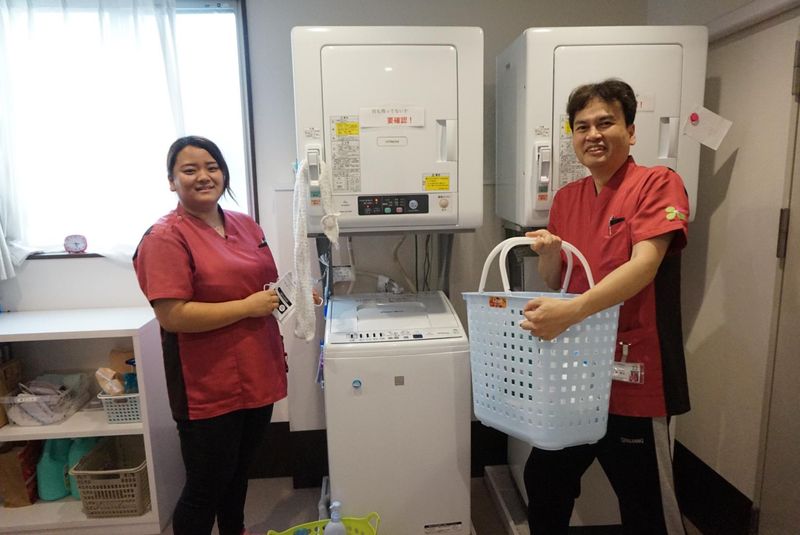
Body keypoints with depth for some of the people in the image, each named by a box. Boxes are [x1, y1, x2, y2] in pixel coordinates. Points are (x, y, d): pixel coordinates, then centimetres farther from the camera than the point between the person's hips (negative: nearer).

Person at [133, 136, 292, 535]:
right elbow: (172, 316, -22)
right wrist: (248, 307, -21)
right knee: (205, 487, 10)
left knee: (239, 471, 26)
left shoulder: (246, 225, 7)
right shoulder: (165, 238, -15)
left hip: (257, 376, 7)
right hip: (208, 387, -7)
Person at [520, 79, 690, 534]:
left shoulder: (659, 184, -9)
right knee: (543, 482, 21)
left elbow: (644, 265, -24)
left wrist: (573, 310, -37)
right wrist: (548, 252, -9)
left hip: (634, 376, -6)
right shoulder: (566, 198, 9)